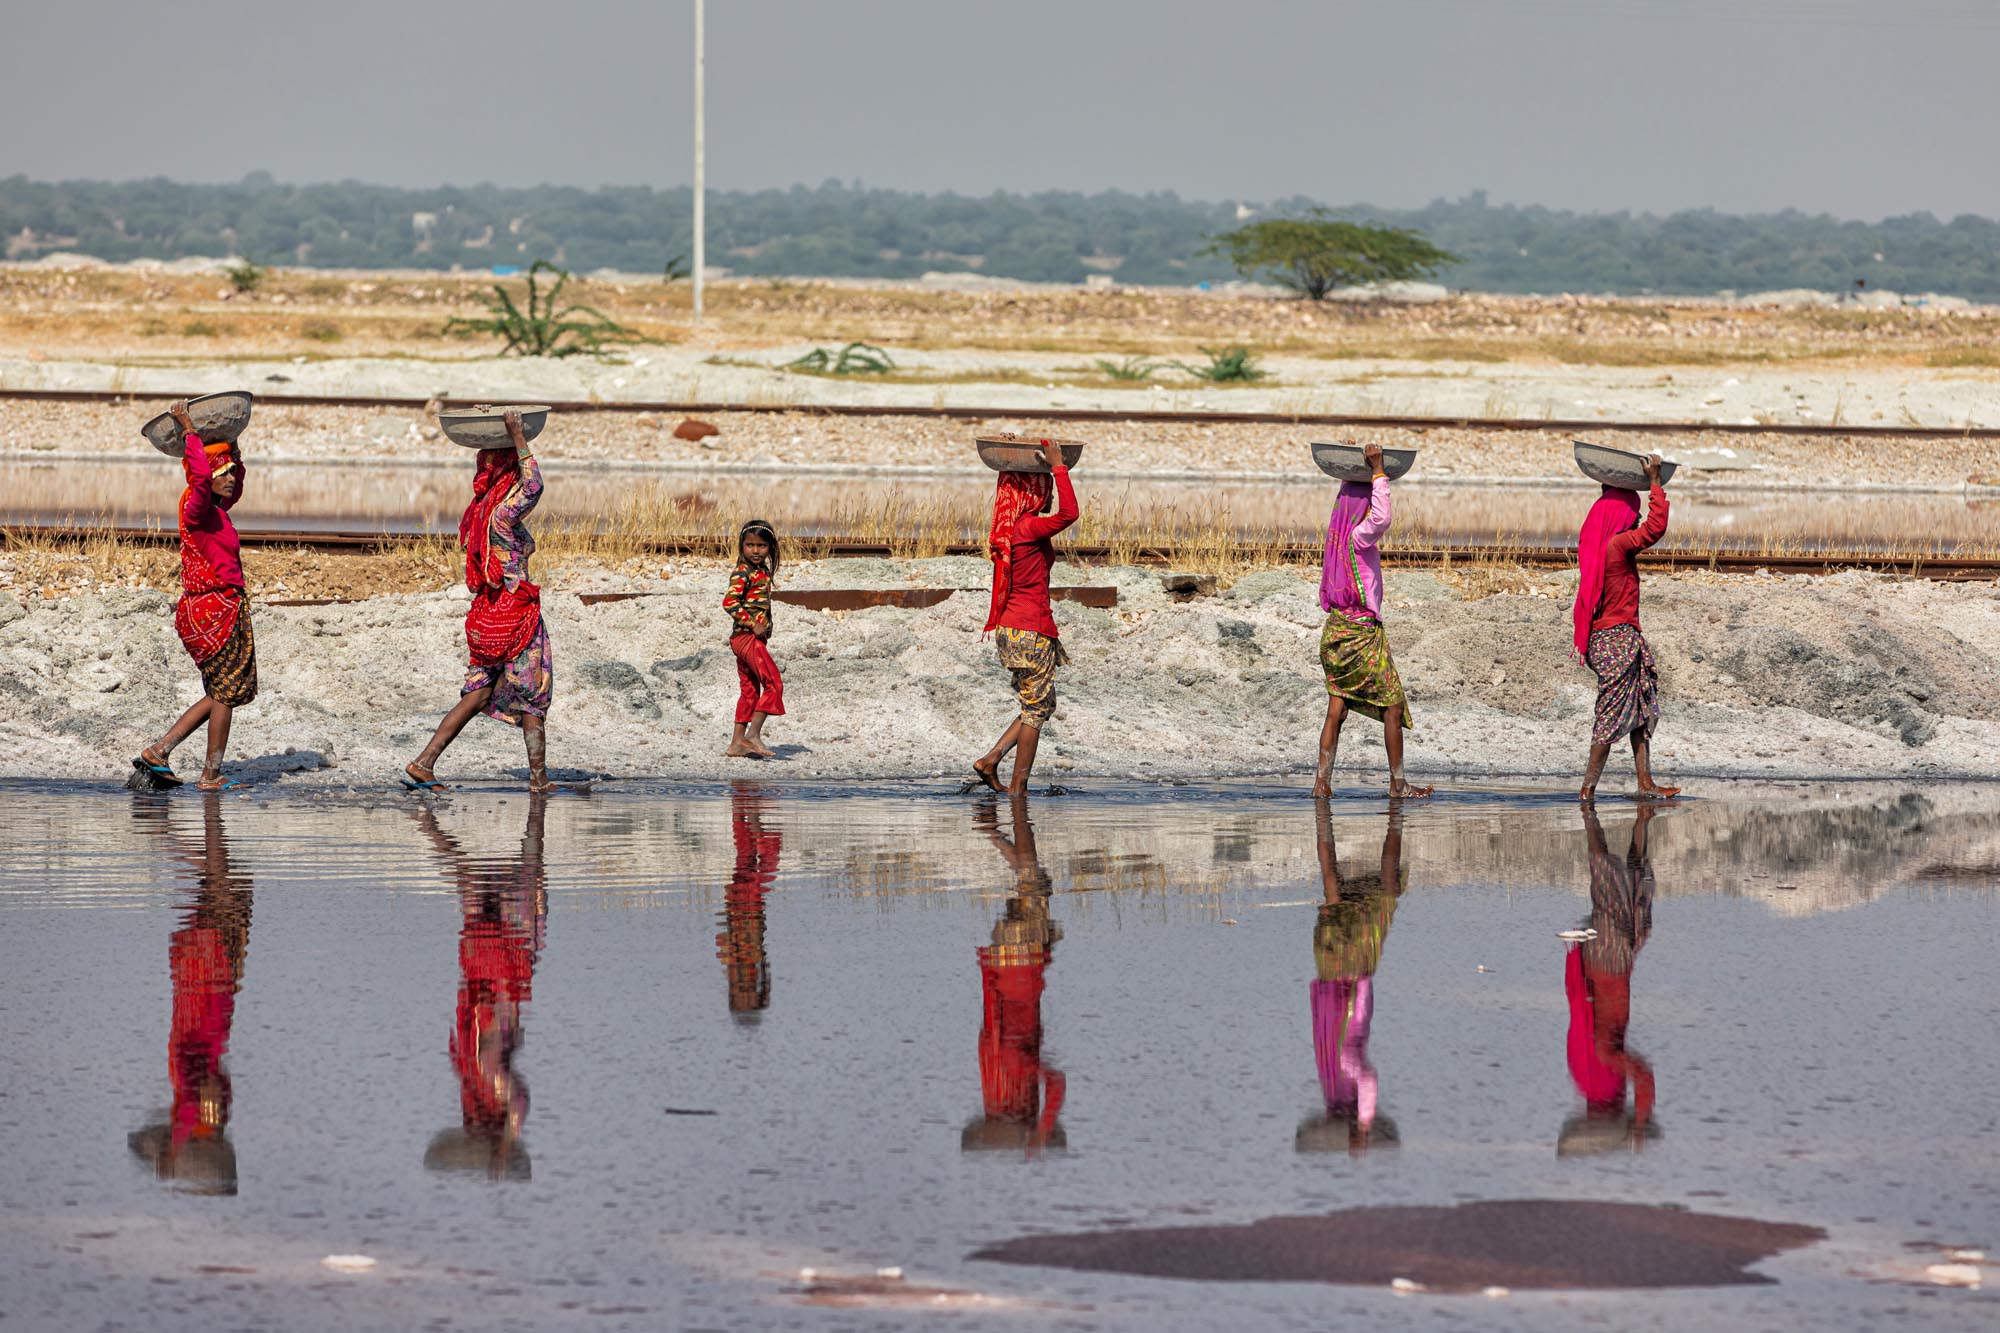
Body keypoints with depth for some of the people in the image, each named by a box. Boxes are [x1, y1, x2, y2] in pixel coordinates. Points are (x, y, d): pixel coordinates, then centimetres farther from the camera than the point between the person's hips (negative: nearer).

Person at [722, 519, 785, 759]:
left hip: (755, 638, 10)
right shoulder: (742, 573, -13)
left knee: (749, 691, 12)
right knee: (774, 684, -14)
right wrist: (752, 624, -21)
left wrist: (764, 628, 11)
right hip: (746, 637, -10)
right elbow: (729, 602, -22)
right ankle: (753, 735, -14)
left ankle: (737, 743, 15)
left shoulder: (763, 572, 14)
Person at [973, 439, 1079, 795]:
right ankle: (1018, 786, 3)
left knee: (1039, 707, 17)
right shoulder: (1028, 528, -17)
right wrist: (1058, 467, -26)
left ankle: (989, 761, 11)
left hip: (1011, 628, 9)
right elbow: (1068, 513, -34)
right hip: (1031, 629, -9)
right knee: (1037, 709, 0)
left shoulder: (1009, 528, 10)